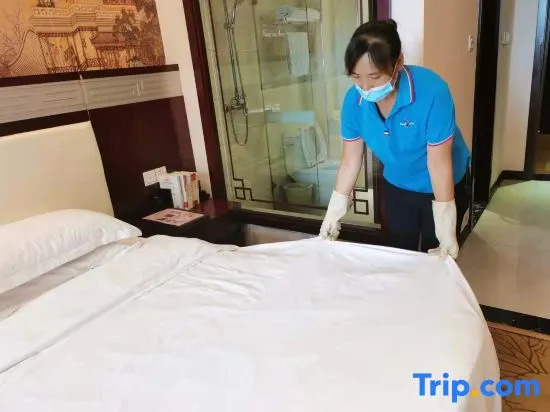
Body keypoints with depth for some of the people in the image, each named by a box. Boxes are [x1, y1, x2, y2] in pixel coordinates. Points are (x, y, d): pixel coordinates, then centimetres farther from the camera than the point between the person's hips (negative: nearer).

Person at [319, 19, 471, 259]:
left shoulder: (432, 92, -31)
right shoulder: (354, 100, -19)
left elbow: (439, 164, -29)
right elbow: (350, 160, -11)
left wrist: (447, 233, -24)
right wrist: (333, 214, -8)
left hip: (444, 188, -3)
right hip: (396, 188, 3)